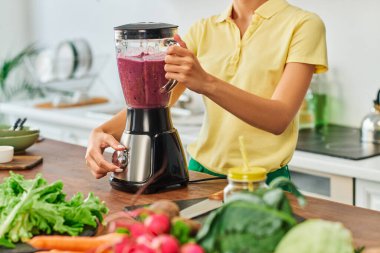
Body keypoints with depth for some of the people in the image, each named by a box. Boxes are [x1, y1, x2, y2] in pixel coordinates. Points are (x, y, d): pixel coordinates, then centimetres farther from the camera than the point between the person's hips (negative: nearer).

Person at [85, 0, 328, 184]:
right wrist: (102, 131, -20)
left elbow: (279, 119, -18)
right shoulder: (204, 30, 8)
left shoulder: (302, 25, -6)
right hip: (200, 172, 4)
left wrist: (207, 84, -32)